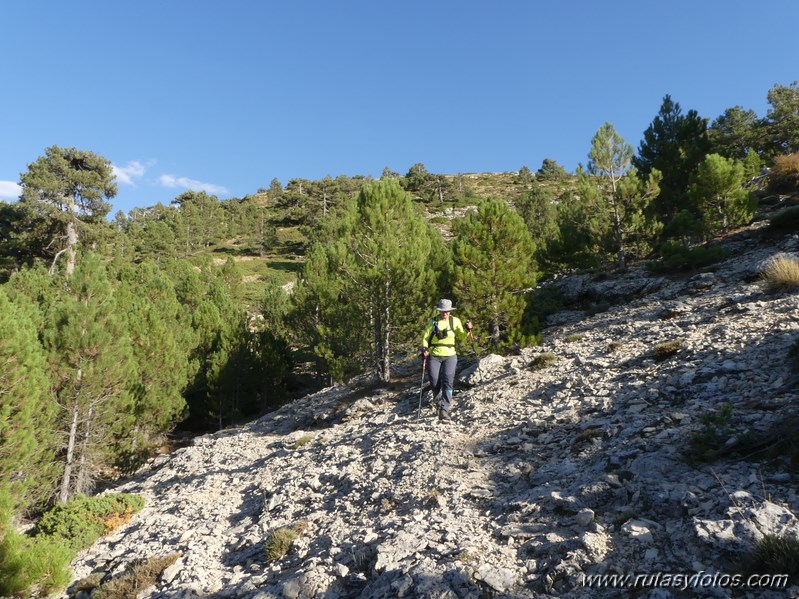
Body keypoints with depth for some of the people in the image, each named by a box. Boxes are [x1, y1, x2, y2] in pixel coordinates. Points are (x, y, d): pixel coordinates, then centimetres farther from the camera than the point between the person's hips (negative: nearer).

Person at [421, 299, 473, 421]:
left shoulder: (455, 321, 5)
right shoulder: (432, 322, 3)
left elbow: (461, 339, 8)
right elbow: (425, 337, 5)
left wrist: (467, 331, -8)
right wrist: (424, 348, -12)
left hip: (450, 356, 0)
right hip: (435, 356, 0)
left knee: (447, 382, -13)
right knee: (434, 382, -6)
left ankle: (444, 410, -14)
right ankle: (438, 400, 25)